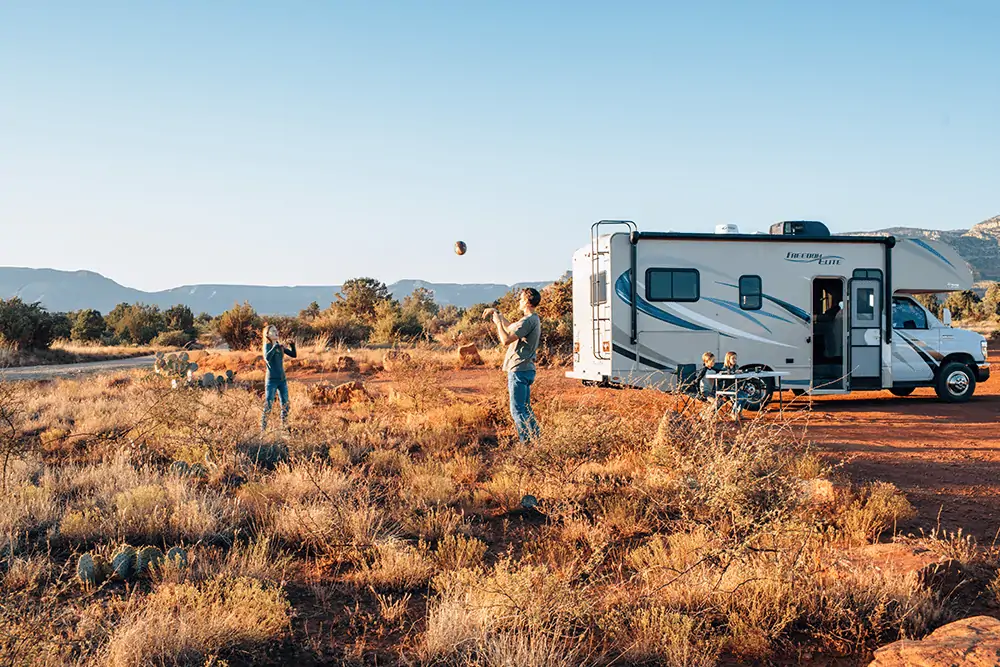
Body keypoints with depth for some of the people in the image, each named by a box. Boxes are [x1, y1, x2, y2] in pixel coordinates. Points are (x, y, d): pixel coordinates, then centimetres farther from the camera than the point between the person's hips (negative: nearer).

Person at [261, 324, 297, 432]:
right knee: (268, 405, -7)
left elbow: (293, 355, 9)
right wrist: (276, 346, -31)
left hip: (282, 379, 6)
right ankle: (263, 429, -3)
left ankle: (285, 426, 19)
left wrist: (293, 345, -7)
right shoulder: (267, 345, -7)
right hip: (271, 380, -6)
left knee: (285, 405, 9)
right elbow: (267, 357, -27)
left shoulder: (281, 346, 9)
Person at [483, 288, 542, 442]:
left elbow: (506, 340, -22)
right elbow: (510, 327, 30)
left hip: (519, 370, -10)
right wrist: (496, 313, 27)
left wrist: (497, 322, -10)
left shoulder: (528, 321, -18)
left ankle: (527, 443, -9)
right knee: (525, 408, 15)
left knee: (517, 410, -8)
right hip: (525, 369, 10)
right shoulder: (534, 319, 16)